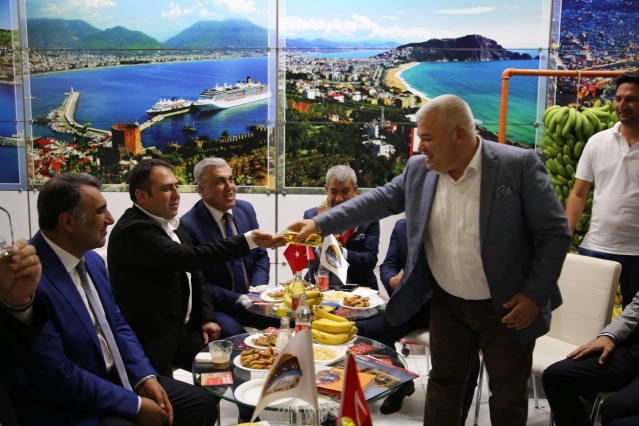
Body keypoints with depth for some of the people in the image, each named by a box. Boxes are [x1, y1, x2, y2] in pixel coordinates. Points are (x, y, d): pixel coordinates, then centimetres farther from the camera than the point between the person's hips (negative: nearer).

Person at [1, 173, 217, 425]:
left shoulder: (92, 260, 4)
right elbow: (55, 377, -24)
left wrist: (145, 376, -2)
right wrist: (135, 405, -17)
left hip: (115, 380, 8)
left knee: (202, 404, 5)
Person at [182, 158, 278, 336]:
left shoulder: (246, 209, 4)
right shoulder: (189, 225, -14)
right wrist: (239, 300, -19)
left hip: (251, 301, 6)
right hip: (216, 308, -6)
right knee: (233, 332, -34)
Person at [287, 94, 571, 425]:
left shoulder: (520, 165, -16)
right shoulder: (419, 169, -2)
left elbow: (555, 232, -13)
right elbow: (379, 200, 7)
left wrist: (534, 295, -17)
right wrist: (319, 223, 1)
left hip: (507, 308, -4)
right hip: (446, 304, 4)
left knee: (508, 396, 12)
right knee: (443, 384, 18)